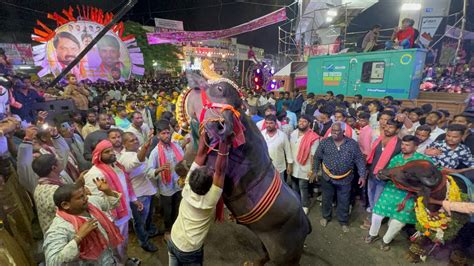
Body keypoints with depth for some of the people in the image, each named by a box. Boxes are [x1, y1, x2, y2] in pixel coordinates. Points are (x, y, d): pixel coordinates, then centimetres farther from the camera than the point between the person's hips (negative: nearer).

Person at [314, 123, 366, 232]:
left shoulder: (352, 144, -8)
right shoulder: (325, 142, -8)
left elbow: (360, 160, -3)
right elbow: (317, 158, 0)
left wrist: (362, 175, -8)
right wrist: (315, 171, 0)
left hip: (345, 179, 0)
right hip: (327, 178, 1)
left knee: (344, 202, 14)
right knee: (326, 199, 19)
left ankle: (343, 222, 37)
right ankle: (326, 217, 43)